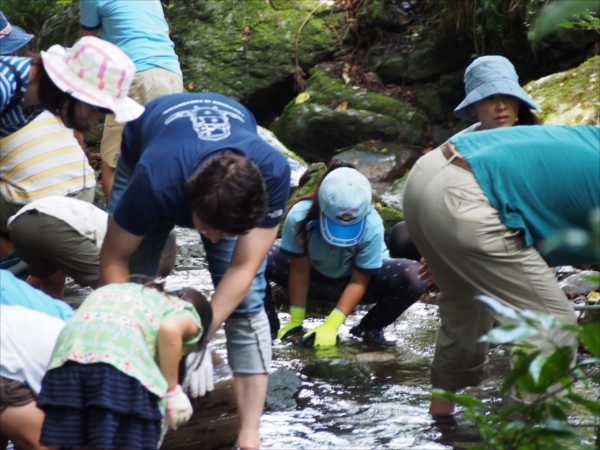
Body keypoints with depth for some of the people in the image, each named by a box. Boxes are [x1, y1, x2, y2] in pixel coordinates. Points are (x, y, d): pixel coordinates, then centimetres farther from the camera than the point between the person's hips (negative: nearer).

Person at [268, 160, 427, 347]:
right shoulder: (300, 216, -31)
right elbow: (299, 270, -21)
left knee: (414, 276, -31)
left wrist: (331, 326, -31)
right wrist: (296, 320, -18)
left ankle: (369, 328, -9)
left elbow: (358, 281, -25)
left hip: (359, 277, -1)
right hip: (316, 277, 1)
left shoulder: (371, 226, -33)